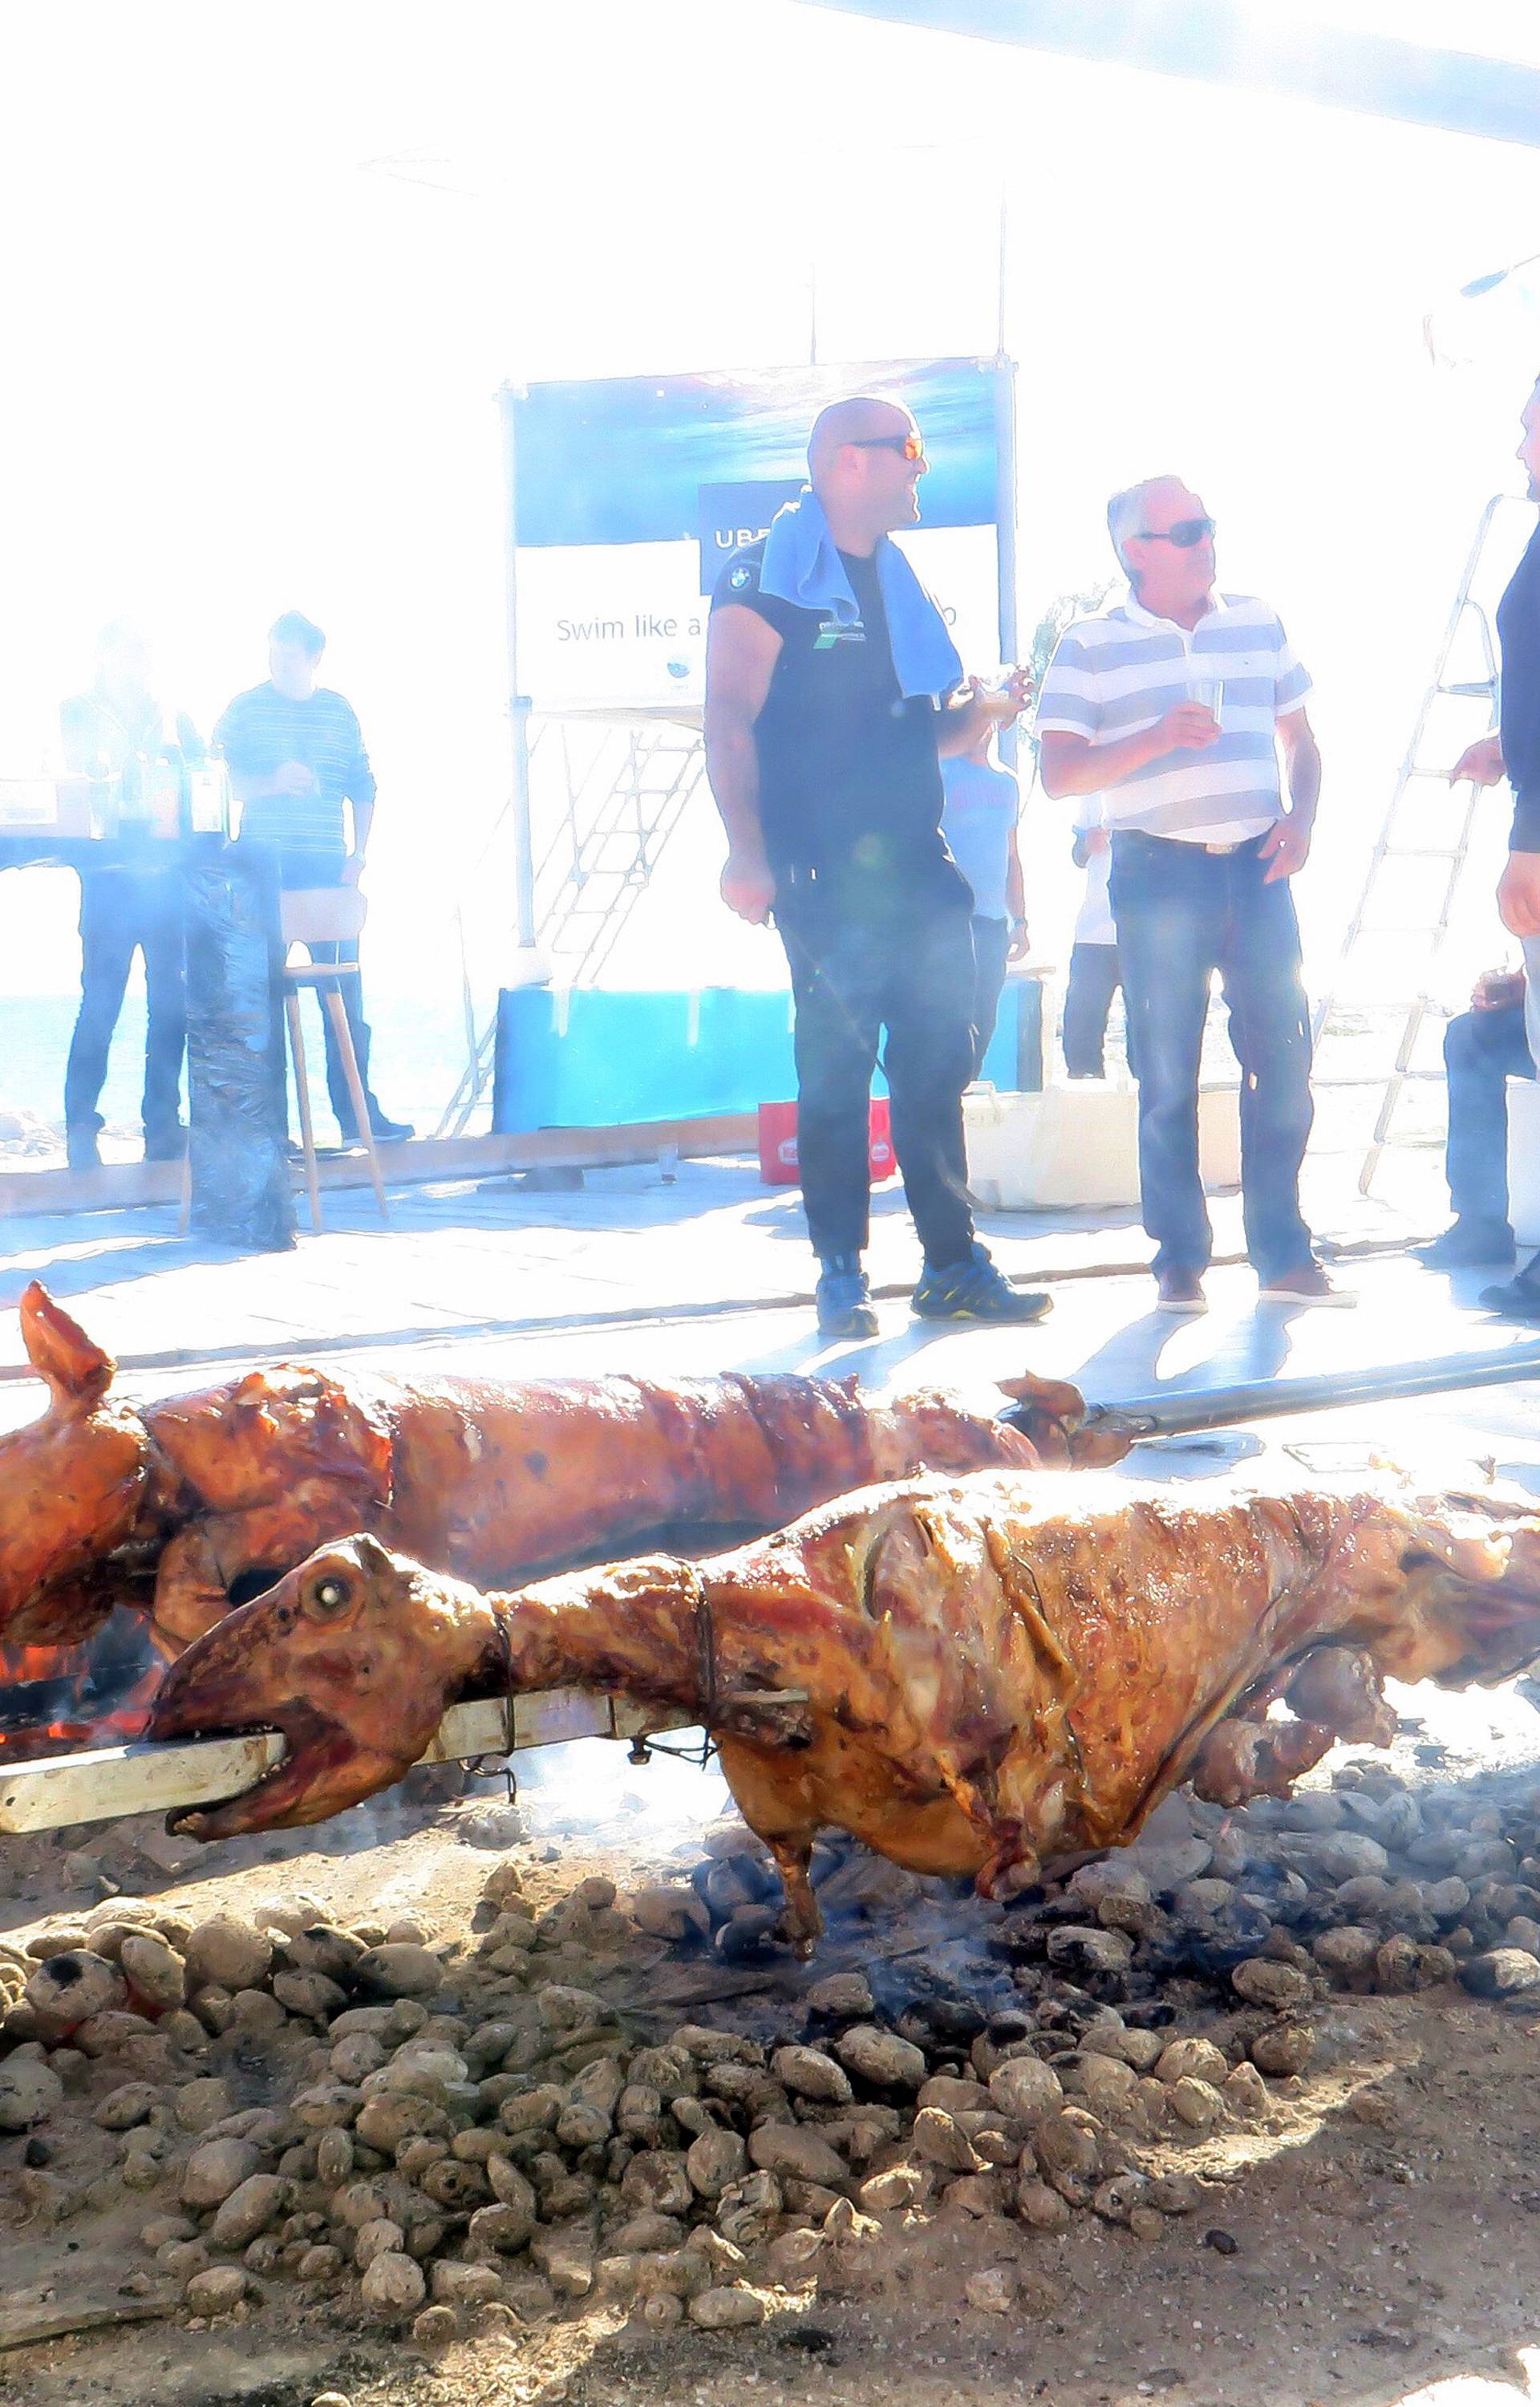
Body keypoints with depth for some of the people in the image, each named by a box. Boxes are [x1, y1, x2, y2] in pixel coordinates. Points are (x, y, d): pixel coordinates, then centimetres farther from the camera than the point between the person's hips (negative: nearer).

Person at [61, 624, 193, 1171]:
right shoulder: (79, 709, 10)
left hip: (166, 873, 4)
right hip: (111, 875, -4)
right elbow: (84, 770, -3)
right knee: (100, 1003, -7)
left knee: (171, 1003, 2)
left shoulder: (161, 712, 21)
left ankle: (163, 1126, 9)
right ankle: (81, 1130, 0)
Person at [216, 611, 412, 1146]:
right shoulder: (246, 709, 3)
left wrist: (358, 855, 2)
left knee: (345, 991, 3)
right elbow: (219, 781, -2)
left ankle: (357, 1111, 9)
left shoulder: (340, 712, 10)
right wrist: (272, 782, -19)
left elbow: (363, 787, 12)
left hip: (328, 870, 2)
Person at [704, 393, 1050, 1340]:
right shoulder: (768, 579, -3)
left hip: (920, 869, 7)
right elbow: (731, 721, -11)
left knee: (938, 1067, 7)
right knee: (835, 1073, -3)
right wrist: (748, 853, -19)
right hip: (827, 878, -7)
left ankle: (954, 1263, 13)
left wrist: (984, 712, 4)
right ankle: (842, 1277, 4)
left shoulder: (897, 582, 20)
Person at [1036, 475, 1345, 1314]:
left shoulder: (1257, 623, 14)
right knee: (1168, 1075, 0)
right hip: (1160, 873, -3)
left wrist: (1299, 819, 1)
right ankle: (1180, 1260, 9)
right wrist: (1158, 738, -17)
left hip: (1256, 867, 4)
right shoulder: (1091, 645, 1)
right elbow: (1057, 772, -6)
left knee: (1283, 1060, 1)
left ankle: (1284, 1254, 11)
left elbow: (1300, 741, 20)